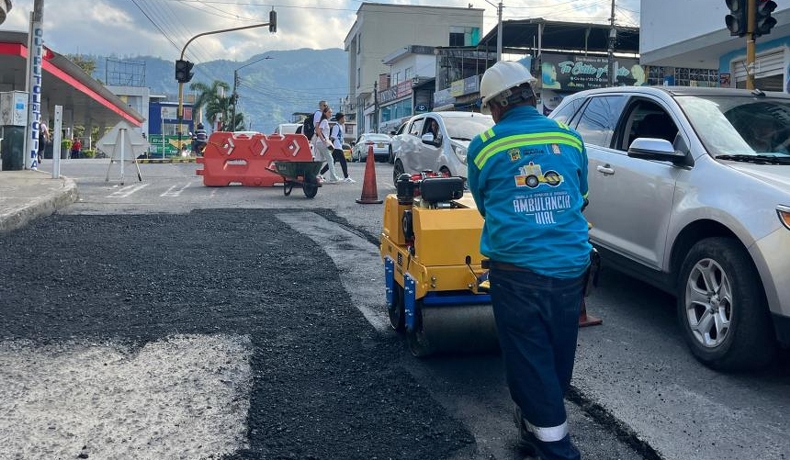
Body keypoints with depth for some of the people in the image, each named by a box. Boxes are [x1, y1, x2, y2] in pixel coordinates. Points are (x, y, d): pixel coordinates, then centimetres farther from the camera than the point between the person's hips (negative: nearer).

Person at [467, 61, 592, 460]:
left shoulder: (485, 147, -4)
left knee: (530, 364, 5)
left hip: (517, 273, -4)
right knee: (556, 363, 19)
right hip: (570, 269, 4)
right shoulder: (571, 139, 4)